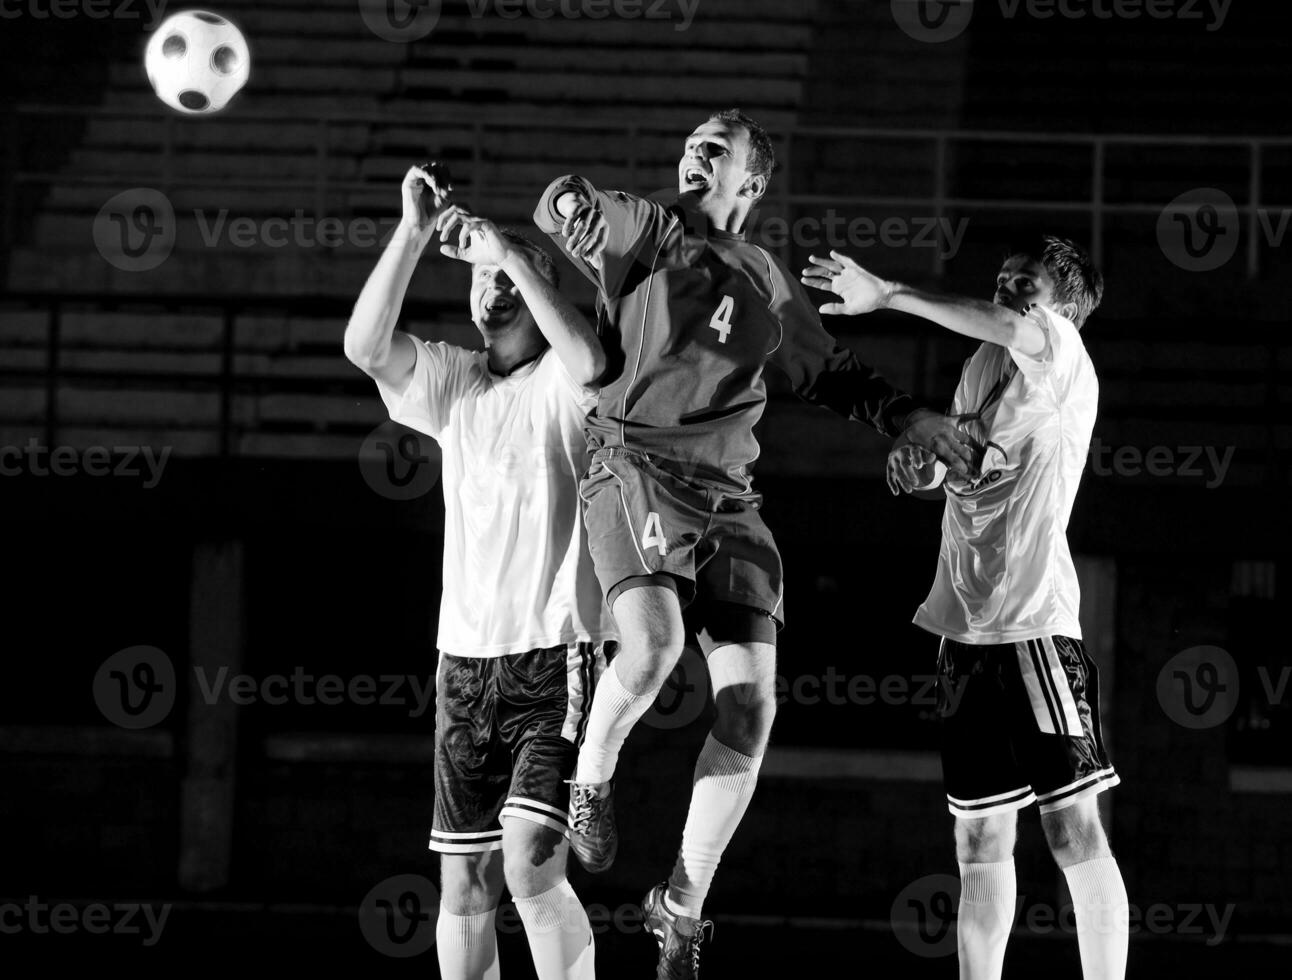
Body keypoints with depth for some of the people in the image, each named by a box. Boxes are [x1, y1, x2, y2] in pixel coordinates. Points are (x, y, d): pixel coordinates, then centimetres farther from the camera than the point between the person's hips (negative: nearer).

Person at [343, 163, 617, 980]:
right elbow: (364, 345, -3)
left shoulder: (561, 384, -2)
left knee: (530, 860, -20)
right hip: (467, 659, 6)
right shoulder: (452, 382, 12)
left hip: (562, 654, -6)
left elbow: (591, 363, -26)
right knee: (464, 881, 7)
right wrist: (415, 233, -13)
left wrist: (511, 252, -21)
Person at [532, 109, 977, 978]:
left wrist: (907, 418, 20)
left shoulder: (766, 280, 20)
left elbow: (830, 373, 32)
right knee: (653, 647, -31)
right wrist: (574, 206, -38)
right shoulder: (647, 231, 5)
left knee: (751, 705, -5)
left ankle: (683, 906, 8)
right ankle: (592, 780, 0)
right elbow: (564, 205, -14)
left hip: (728, 497, 5)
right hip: (636, 472, -5)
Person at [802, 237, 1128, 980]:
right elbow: (945, 464, 29)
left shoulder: (1063, 355, -5)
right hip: (966, 628, 8)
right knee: (980, 841, 10)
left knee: (1074, 829, -8)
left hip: (1035, 621, -8)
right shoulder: (984, 368, 17)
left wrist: (885, 295, -24)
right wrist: (915, 462, 4)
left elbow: (1009, 326, -28)